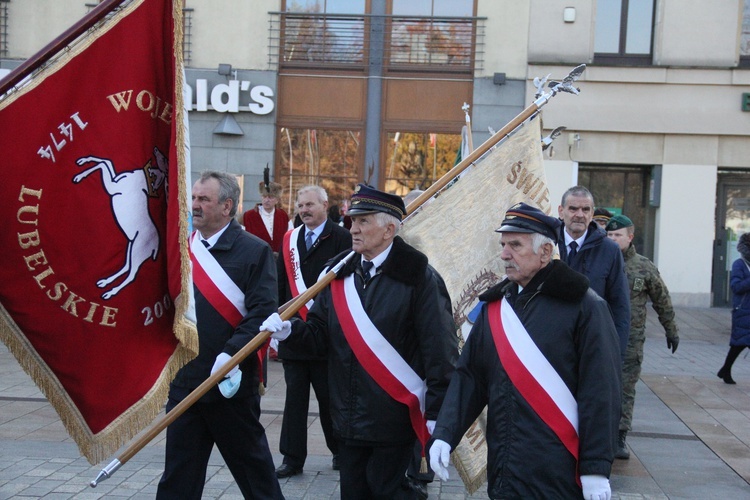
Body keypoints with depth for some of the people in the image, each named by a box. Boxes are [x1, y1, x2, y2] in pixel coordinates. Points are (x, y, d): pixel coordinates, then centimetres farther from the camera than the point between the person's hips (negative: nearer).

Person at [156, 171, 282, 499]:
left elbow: (263, 311, -15)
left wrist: (232, 353, -23)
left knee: (253, 466, 11)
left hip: (232, 384, -5)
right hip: (184, 381, 5)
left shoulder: (254, 251, -8)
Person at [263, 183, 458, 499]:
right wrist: (289, 330, -13)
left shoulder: (415, 274, -10)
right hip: (348, 415, 5)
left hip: (395, 414, -5)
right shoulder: (339, 272, 6)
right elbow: (322, 332, 8)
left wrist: (438, 410, -14)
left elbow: (437, 345, -12)